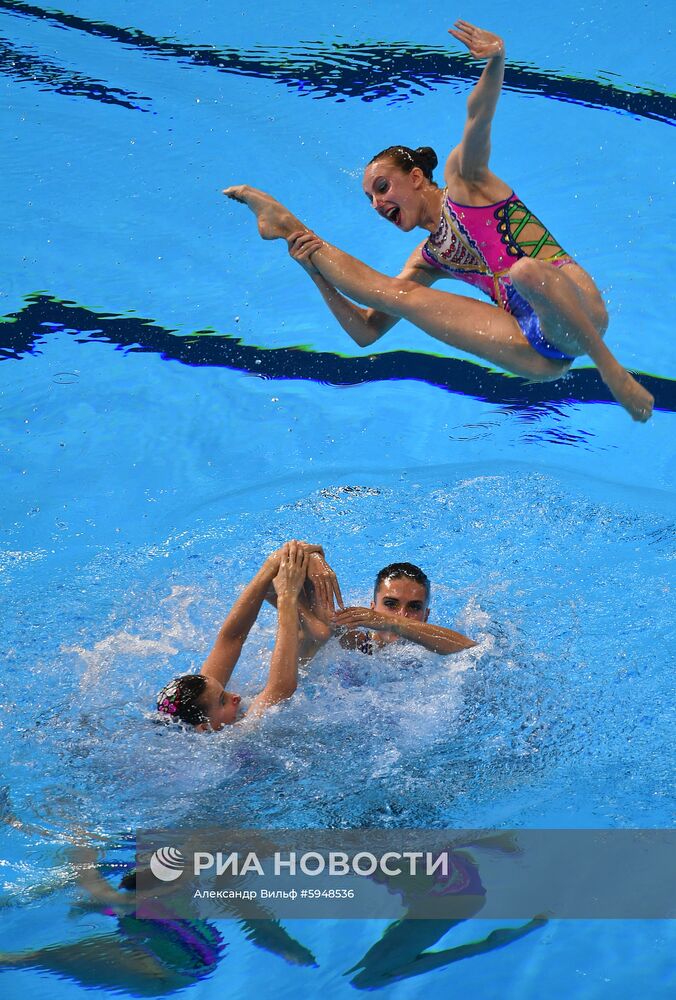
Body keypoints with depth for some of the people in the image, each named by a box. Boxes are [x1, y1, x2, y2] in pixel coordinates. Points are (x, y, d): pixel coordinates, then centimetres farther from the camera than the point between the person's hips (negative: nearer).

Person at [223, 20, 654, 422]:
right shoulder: (426, 261, 23)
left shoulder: (463, 179, 9)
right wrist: (319, 275, 6)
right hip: (537, 357, 5)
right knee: (393, 294, 0)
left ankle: (610, 367, -28)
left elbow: (478, 115, -12)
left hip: (578, 314, -5)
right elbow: (365, 331, 21)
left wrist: (496, 61, -33)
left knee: (527, 270, -40)